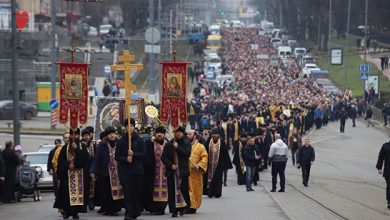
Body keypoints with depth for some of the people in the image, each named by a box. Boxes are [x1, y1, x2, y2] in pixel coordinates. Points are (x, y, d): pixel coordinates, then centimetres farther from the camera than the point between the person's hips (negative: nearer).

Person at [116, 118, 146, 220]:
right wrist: (126, 158, -14)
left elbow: (144, 154, 0)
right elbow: (117, 157, 4)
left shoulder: (139, 140, 6)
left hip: (137, 170, 1)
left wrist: (133, 154, -15)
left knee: (137, 192, 3)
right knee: (128, 192, -7)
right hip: (125, 171, -1)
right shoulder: (121, 141, 5)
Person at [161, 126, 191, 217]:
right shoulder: (169, 144, 8)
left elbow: (187, 154, -10)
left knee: (184, 189, -4)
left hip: (183, 171, -1)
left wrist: (177, 148, -13)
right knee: (172, 191, -4)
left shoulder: (187, 144, 7)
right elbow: (163, 157, 4)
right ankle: (174, 210, 0)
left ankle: (182, 207, 13)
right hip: (171, 171, 1)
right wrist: (170, 165, -9)